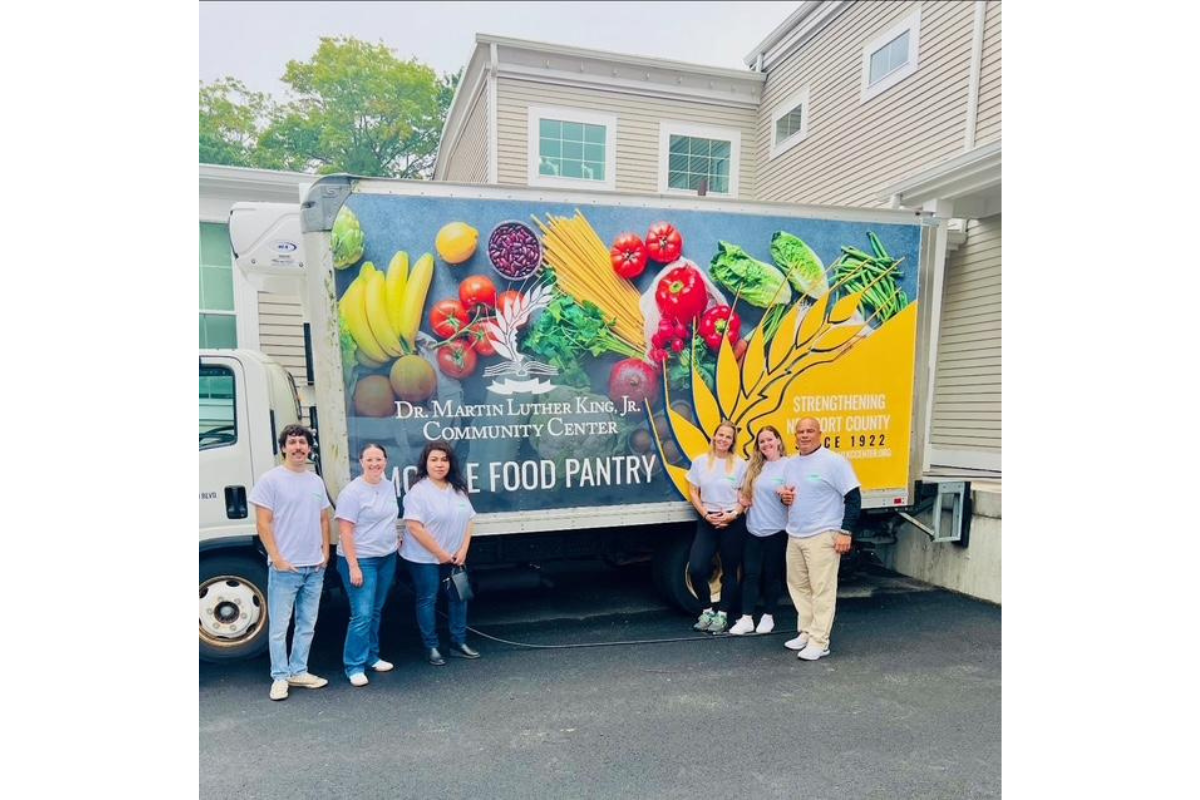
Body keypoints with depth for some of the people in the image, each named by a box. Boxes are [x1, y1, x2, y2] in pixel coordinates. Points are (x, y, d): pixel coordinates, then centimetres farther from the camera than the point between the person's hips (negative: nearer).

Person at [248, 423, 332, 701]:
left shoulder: (316, 481, 10)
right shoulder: (270, 479, -7)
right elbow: (263, 524, -9)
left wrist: (325, 552, 6)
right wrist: (276, 558, -14)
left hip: (315, 567, 5)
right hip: (285, 568, -5)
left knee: (307, 625, 13)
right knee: (279, 627, 3)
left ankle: (299, 671, 24)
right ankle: (280, 677, 14)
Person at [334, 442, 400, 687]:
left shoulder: (389, 486, 6)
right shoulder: (352, 492, -15)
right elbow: (345, 531, -17)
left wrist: (395, 539, 10)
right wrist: (353, 566, -19)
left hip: (387, 558, 7)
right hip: (361, 559, -7)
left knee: (376, 611, 16)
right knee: (362, 614, -9)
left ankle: (372, 656, 29)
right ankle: (354, 666, 3)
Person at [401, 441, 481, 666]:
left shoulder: (458, 489, 5)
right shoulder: (418, 491, -16)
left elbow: (468, 520, 7)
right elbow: (414, 527, -22)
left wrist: (463, 550, -5)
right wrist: (440, 553, -17)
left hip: (454, 557, 6)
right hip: (425, 558, -6)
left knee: (458, 597, 11)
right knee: (427, 600, 4)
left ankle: (458, 643, 25)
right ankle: (431, 648, 17)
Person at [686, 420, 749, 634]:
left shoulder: (740, 464, -2)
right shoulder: (700, 462, 1)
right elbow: (693, 492, 3)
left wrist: (733, 514, -14)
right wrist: (706, 514, -9)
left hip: (732, 523, -1)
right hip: (706, 521, 1)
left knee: (729, 571, 8)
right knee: (696, 568, -10)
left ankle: (722, 614, 23)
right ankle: (707, 610, 12)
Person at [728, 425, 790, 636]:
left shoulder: (788, 465, -7)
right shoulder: (754, 465, 10)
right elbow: (746, 490, 23)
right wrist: (742, 498, 2)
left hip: (776, 531, -4)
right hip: (753, 530, 4)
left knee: (772, 575, 8)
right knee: (750, 573, 6)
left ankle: (768, 616, 23)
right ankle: (746, 619, 12)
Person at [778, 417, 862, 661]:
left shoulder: (834, 461, -9)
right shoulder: (790, 464, 13)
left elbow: (853, 497, -10)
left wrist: (846, 532, -14)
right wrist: (784, 497, 1)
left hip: (822, 536, -7)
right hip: (794, 536, 7)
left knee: (822, 589, -5)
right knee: (798, 586, 12)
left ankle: (819, 641, 1)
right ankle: (806, 633, 24)